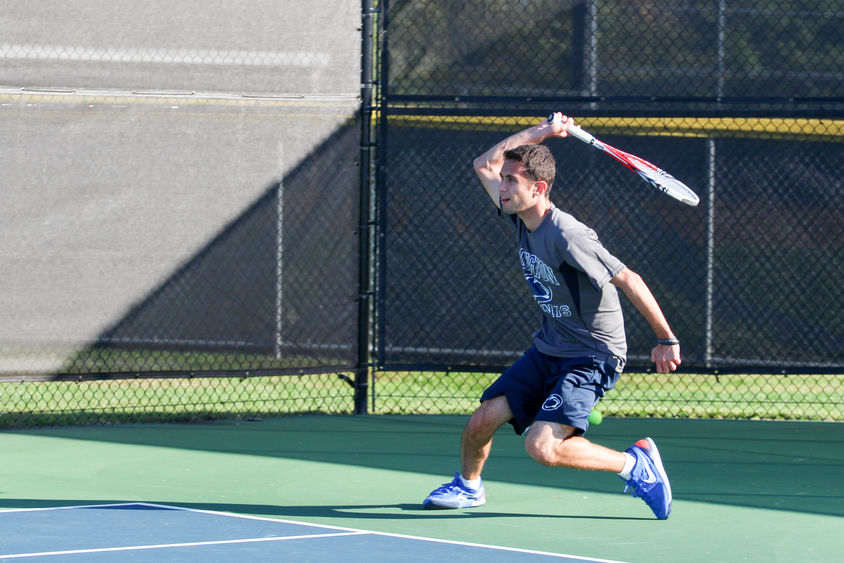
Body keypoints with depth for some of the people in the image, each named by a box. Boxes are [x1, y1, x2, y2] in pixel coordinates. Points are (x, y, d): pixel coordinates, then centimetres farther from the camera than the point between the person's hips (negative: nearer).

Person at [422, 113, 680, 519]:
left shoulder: (567, 236, -26)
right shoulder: (521, 217, -1)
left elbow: (629, 281, -22)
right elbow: (484, 164, 14)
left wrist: (666, 340, -18)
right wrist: (539, 133, 2)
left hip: (592, 357, -8)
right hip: (548, 349, 8)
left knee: (542, 447, -22)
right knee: (481, 421, 2)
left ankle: (636, 464, -4)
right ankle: (468, 485, 33)